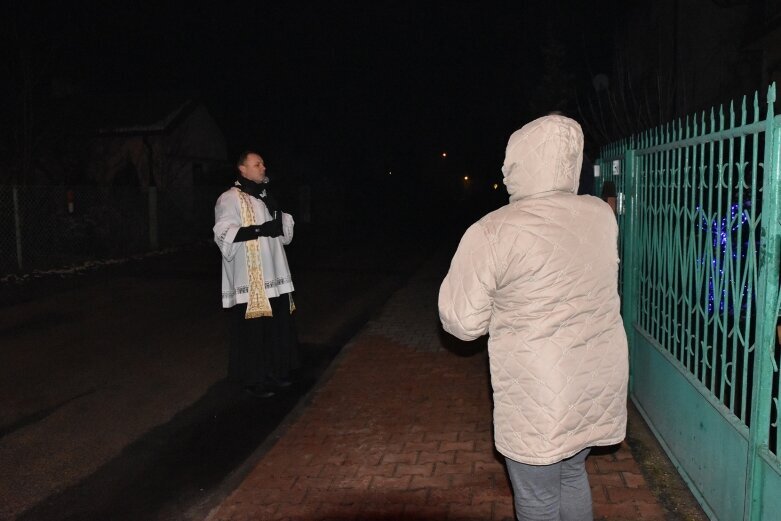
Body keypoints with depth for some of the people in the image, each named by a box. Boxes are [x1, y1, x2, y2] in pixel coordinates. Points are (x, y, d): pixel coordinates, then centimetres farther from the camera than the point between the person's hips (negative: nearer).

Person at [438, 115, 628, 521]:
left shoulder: (492, 233, -19)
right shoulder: (601, 214, -1)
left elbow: (462, 323, -11)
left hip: (540, 401, -6)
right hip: (599, 385, 6)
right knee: (572, 473, 26)